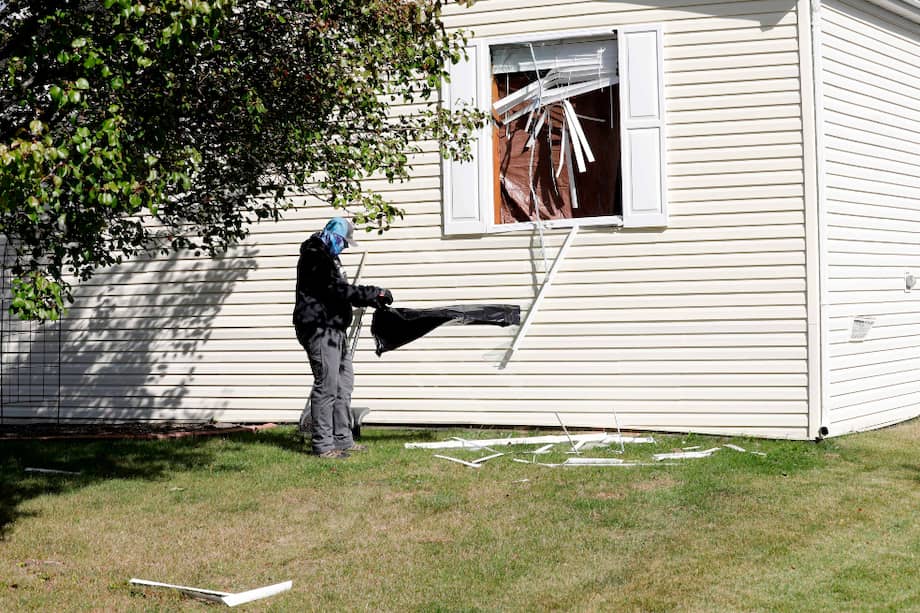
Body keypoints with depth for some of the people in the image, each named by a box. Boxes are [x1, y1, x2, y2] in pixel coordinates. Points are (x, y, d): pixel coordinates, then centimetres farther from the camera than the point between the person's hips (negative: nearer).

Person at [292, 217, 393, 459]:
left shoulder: (326, 257, 21)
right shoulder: (315, 258, -14)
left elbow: (341, 290, 21)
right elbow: (339, 291, -20)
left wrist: (373, 297, 9)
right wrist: (375, 294, -13)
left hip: (332, 329, 11)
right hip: (320, 329, -11)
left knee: (344, 383, 15)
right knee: (326, 386, -10)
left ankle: (342, 440, 21)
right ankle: (323, 445, -6)